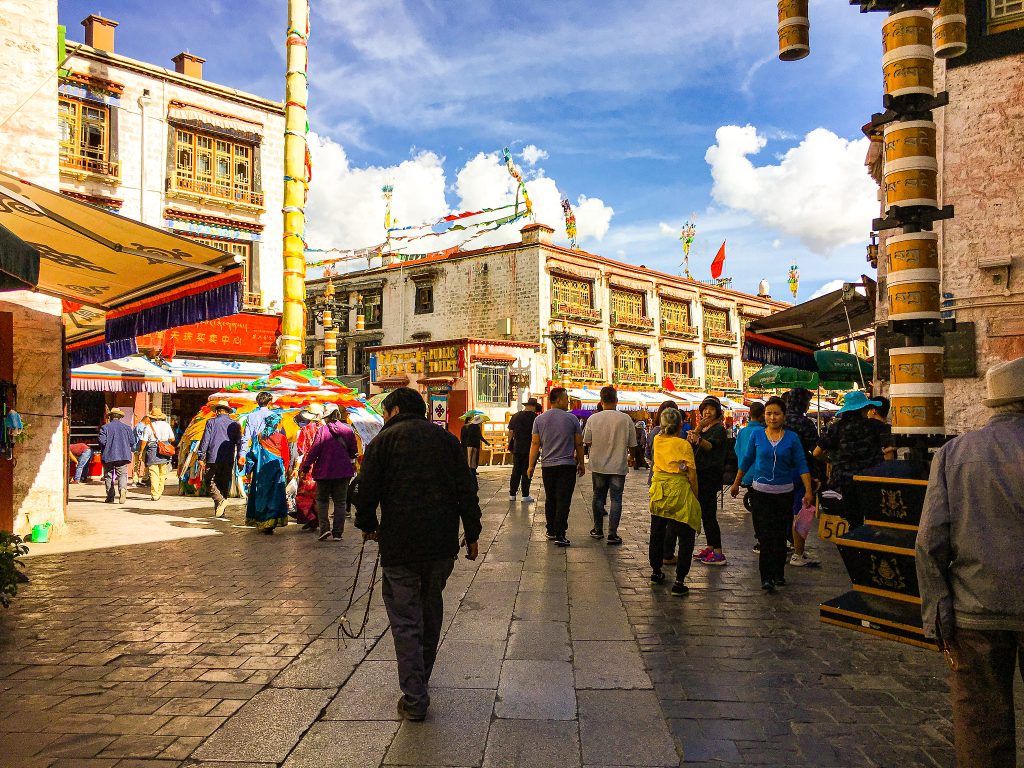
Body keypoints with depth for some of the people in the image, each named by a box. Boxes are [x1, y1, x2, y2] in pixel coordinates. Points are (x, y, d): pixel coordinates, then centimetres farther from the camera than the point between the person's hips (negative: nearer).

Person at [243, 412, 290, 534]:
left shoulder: (259, 437, 0)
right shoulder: (281, 438, -5)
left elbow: (252, 454, 2)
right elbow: (286, 458, -1)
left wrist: (249, 471, 10)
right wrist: (285, 471, 13)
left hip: (260, 472, 2)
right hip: (276, 472, -2)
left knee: (260, 495, 12)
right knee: (274, 496, 0)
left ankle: (259, 523, 18)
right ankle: (269, 523, -9)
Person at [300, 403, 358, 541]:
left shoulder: (322, 430, -9)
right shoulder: (348, 430, 0)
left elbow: (313, 451, -11)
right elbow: (354, 452, 8)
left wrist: (304, 468, -5)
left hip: (324, 472, -2)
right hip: (343, 472, 2)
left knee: (322, 500, 13)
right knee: (340, 502, 9)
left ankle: (324, 527, -2)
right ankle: (337, 532, 7)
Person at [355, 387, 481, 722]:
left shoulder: (384, 439, -2)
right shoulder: (447, 439, 10)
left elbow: (367, 490, -4)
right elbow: (467, 490, 7)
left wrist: (367, 525, 14)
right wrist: (472, 534, 12)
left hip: (399, 544, -4)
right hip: (442, 543, 4)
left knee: (405, 619, 4)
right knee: (431, 609, 20)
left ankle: (415, 698, 4)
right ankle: (421, 678, 34)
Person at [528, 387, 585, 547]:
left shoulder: (540, 419, 3)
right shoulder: (572, 419, -3)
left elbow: (535, 444, 1)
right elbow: (579, 444, 2)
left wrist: (531, 466, 6)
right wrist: (581, 463, 13)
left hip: (547, 466, 3)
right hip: (567, 466, -3)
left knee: (550, 500, 14)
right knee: (563, 501, -2)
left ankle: (551, 532, 22)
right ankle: (560, 535, -6)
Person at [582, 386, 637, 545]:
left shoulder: (593, 419, -8)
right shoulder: (625, 419, -10)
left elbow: (587, 442, 0)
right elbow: (632, 445, -3)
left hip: (598, 466, 1)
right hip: (618, 466, -1)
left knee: (598, 496, 16)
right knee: (616, 499, 5)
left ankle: (598, 529, 25)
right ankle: (612, 534, 2)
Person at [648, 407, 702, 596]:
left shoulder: (657, 440, 0)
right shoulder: (684, 445, -13)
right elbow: (692, 474, -12)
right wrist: (695, 495, 0)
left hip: (658, 490, 5)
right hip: (679, 490, -5)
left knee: (657, 533, 19)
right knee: (686, 537, 4)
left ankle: (656, 572, 33)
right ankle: (679, 581, 0)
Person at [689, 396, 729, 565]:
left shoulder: (719, 429, -9)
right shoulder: (702, 428, 16)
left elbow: (710, 445, -29)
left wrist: (698, 439, -49)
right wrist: (696, 430, -11)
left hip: (711, 475, -8)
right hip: (699, 475, 8)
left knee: (709, 513, -10)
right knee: (704, 513, 13)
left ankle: (718, 553, -7)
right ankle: (710, 547, 22)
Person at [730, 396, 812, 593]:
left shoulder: (792, 438, -1)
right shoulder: (756, 436, 0)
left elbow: (802, 465, -3)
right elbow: (746, 461, 9)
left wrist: (808, 491, -11)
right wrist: (736, 484, 13)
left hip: (784, 493, 1)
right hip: (761, 492, -1)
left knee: (780, 536, 10)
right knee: (766, 536, -7)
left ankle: (778, 574, 24)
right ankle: (766, 578, -6)